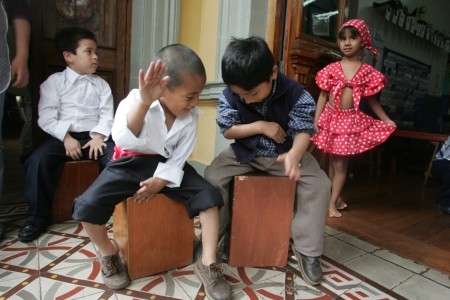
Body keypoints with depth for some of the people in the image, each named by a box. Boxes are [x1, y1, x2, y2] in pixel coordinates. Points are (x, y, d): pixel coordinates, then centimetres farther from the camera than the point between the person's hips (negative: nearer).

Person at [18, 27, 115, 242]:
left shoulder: (101, 84, 14)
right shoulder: (55, 81, 7)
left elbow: (107, 114, 4)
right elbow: (46, 117, -2)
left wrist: (99, 135, -14)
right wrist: (66, 138, -16)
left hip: (94, 136, 1)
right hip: (63, 136, 0)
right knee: (37, 161, -25)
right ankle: (38, 217, -4)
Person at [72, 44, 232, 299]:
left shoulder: (191, 116, -11)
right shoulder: (136, 102, -22)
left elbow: (178, 159, -4)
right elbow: (123, 140, -43)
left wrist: (160, 182, -18)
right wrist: (144, 101, -55)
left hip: (167, 165, 3)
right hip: (131, 163, -2)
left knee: (209, 196, -17)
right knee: (87, 206, -22)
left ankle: (208, 264, -1)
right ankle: (109, 252, 10)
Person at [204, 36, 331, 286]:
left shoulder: (296, 94, -20)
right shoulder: (230, 95, -15)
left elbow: (304, 131, -20)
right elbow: (227, 130, -9)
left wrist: (295, 154, -44)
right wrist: (261, 127, -23)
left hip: (285, 152, -1)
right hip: (245, 152, 2)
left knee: (320, 184, -21)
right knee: (212, 175, -19)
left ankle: (307, 250, -4)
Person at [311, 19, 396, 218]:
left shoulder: (367, 72, 1)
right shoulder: (332, 69, 1)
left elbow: (371, 99, 9)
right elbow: (323, 96, 2)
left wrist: (386, 120, 5)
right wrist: (315, 121, -4)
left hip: (351, 120, -1)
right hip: (330, 117, 1)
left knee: (341, 163, 1)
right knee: (333, 160, 9)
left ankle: (333, 202, 11)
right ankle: (337, 196, 27)